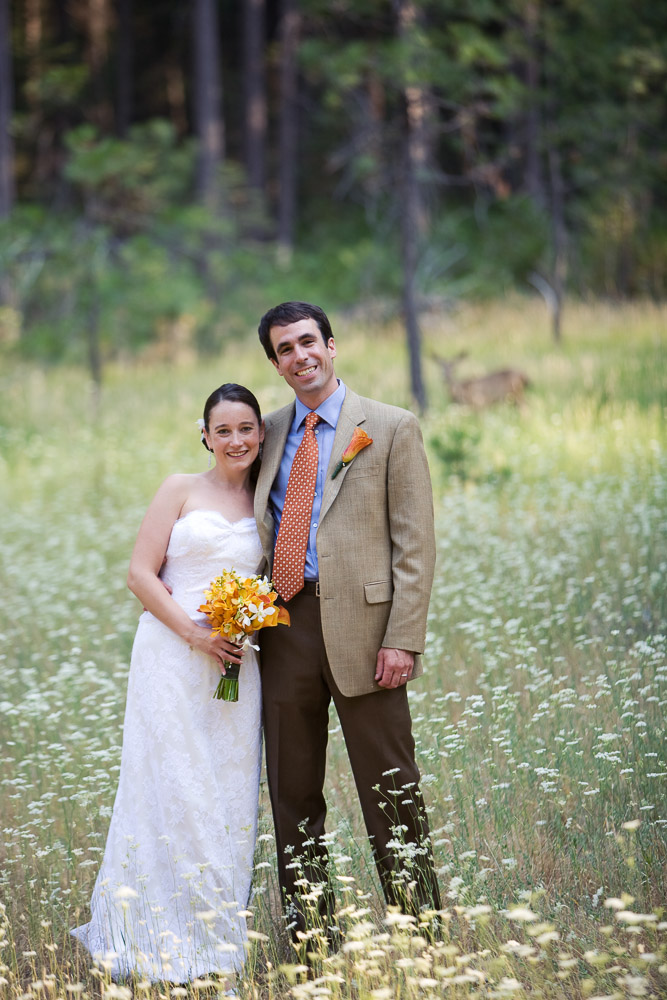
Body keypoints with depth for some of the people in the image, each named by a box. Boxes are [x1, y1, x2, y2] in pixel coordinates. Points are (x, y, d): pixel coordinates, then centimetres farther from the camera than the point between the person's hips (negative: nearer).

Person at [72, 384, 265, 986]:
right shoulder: (181, 491, 2)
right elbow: (141, 574, -3)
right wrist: (194, 632, -13)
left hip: (237, 665, 4)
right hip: (172, 657, -3)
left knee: (228, 797, 4)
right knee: (171, 788, -4)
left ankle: (217, 941, 11)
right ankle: (164, 939, 1)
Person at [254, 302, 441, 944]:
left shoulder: (391, 428, 2)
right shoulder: (269, 434, 15)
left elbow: (415, 544, -3)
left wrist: (403, 640, -12)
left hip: (360, 626, -4)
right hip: (283, 626, 5)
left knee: (390, 793, -2)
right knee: (292, 793, 9)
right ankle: (309, 932, 18)